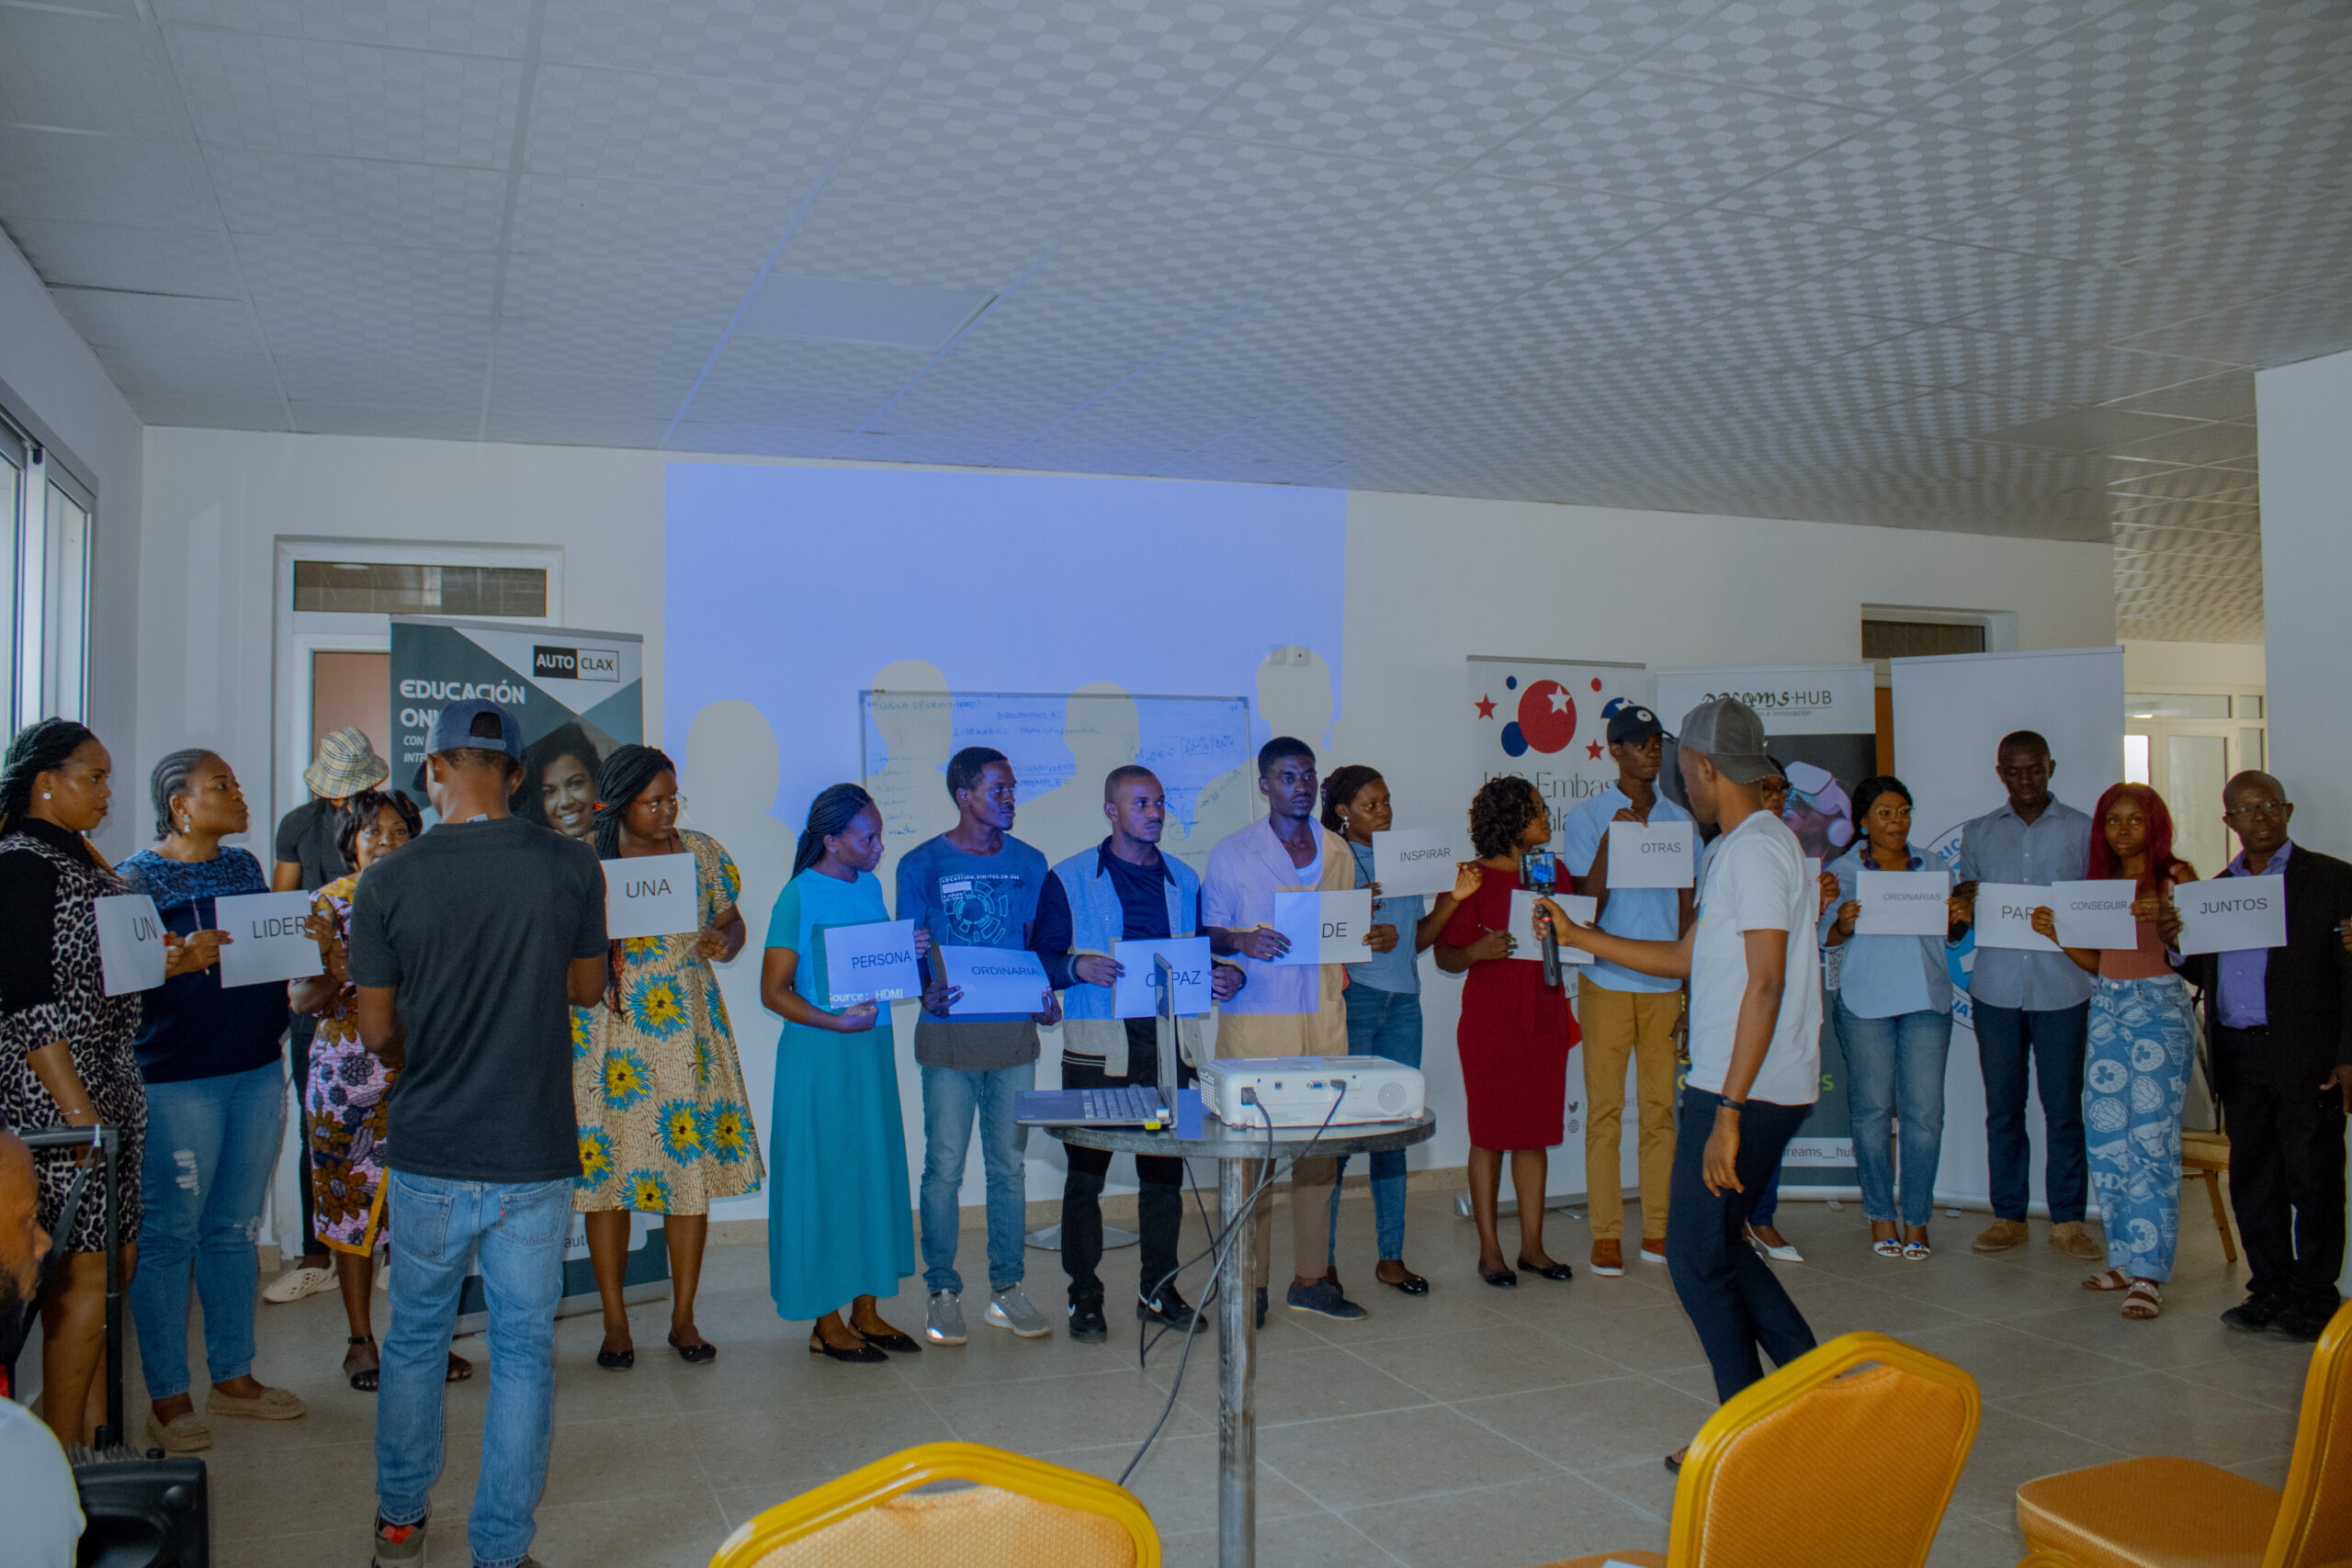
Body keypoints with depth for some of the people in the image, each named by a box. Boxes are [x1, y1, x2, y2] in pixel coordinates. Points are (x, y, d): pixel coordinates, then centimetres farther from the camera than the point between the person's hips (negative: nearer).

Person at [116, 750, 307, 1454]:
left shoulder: (245, 866, 13)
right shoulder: (138, 877, -6)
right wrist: (184, 956, -27)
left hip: (257, 1071, 6)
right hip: (176, 1079, -6)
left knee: (236, 1229, 14)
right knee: (170, 1235, 1)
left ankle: (233, 1376, 25)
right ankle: (167, 1396, 12)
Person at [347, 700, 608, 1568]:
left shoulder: (387, 881, -8)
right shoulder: (571, 865, -7)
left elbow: (376, 1031, -1)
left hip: (429, 1153, 1)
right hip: (535, 1155, -1)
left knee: (415, 1335, 20)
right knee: (524, 1350, 11)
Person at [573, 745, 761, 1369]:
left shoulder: (701, 852, 5)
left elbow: (732, 922, 14)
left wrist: (724, 940, -8)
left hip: (687, 1030, 2)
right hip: (609, 1034, -2)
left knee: (692, 1166, 3)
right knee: (606, 1172, 1)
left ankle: (683, 1318, 16)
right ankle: (615, 1323, 14)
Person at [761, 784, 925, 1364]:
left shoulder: (869, 886, 9)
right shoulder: (799, 896, -12)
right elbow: (774, 990, -13)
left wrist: (910, 951, -1)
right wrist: (837, 1021, -24)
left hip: (872, 1049, 7)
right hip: (817, 1055, -7)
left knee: (876, 1173, 11)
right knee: (824, 1180, 0)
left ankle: (866, 1310, 22)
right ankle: (825, 1323, 11)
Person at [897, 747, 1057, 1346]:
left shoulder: (1029, 863, 10)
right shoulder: (922, 864, 0)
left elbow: (1037, 945, 14)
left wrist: (1045, 997, -3)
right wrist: (926, 992, -18)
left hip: (1014, 1029, 3)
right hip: (948, 1033, -3)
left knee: (1009, 1166, 7)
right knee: (944, 1167, 0)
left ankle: (1007, 1291, 16)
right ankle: (943, 1293, 12)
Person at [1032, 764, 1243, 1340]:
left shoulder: (1183, 879, 14)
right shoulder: (1069, 879, 2)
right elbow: (1043, 957, -2)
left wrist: (1227, 975, -2)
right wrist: (1077, 967, -22)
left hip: (1168, 1041, 3)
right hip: (1097, 1048, -3)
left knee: (1165, 1169, 7)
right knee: (1086, 1171, 1)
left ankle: (1159, 1290, 20)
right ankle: (1084, 1297, 12)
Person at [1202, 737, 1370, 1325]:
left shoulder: (1338, 852, 15)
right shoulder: (1232, 852, 3)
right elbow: (1208, 933, 4)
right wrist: (1242, 941, -17)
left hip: (1323, 1017, 4)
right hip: (1254, 1017, -4)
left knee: (1321, 1146, 5)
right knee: (1250, 1148, -3)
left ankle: (1311, 1278, 15)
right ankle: (1249, 1282, 5)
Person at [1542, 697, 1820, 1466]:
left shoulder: (1755, 849, -15)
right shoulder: (1747, 847, 17)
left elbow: (1766, 982, -23)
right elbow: (1683, 957, 24)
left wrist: (1728, 1112, -25)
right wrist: (1576, 935, 26)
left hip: (1746, 1092, -10)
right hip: (1737, 1087, 10)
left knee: (1698, 1254, 0)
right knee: (1715, 1244, 16)